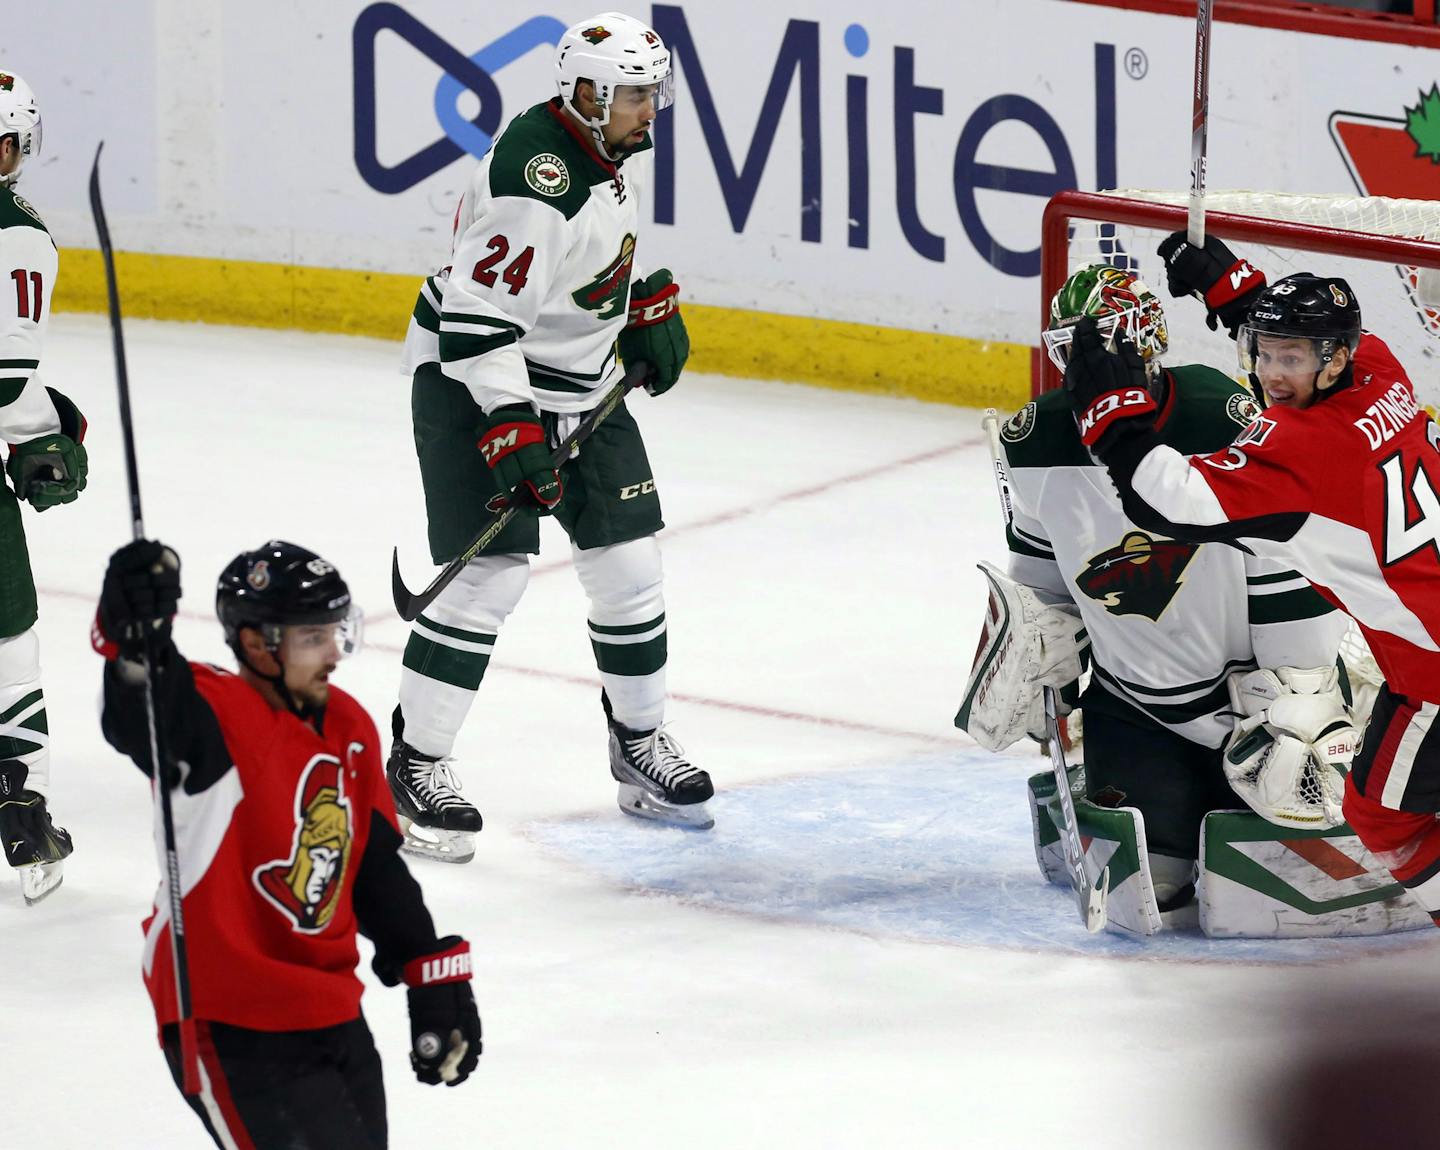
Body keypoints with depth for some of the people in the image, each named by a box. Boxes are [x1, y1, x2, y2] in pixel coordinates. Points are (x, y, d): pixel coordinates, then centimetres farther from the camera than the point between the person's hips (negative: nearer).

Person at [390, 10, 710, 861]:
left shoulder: (624, 145, -1)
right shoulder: (533, 180, -29)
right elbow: (479, 319, -30)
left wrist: (653, 308, 18)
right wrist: (511, 432, -33)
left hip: (582, 384, 9)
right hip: (473, 379, -9)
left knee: (630, 561, 9)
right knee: (491, 572, -14)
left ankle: (640, 740, 26)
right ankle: (417, 766, -4)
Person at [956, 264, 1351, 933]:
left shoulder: (1228, 426, -21)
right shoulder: (1039, 445, -6)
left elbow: (1293, 584, -17)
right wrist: (1032, 659, 9)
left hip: (1248, 689, -2)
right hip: (1132, 705, 2)